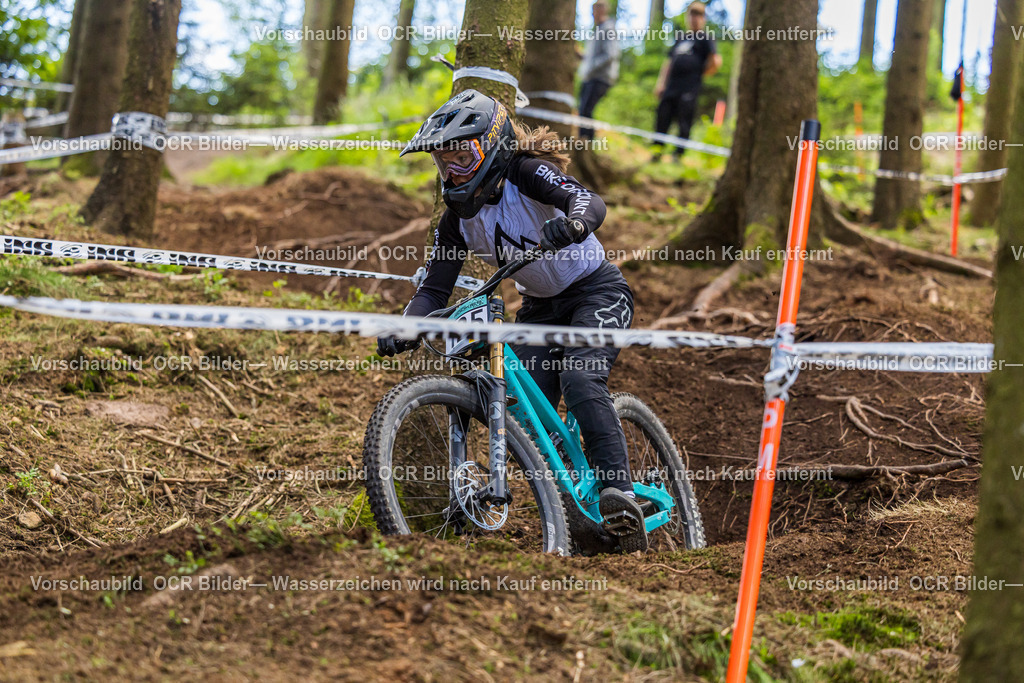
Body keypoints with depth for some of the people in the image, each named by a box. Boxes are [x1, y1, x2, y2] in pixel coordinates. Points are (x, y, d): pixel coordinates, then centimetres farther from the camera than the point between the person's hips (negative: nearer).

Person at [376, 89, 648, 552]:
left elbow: (588, 200, -37)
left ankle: (619, 493, -35)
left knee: (580, 380, -31)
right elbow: (435, 288, -5)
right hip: (539, 309, 6)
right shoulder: (457, 218, -4)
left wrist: (572, 223, -62)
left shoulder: (524, 173, -21)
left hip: (596, 292, -6)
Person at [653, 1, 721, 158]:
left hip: (689, 91, -7)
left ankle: (678, 155, -3)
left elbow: (716, 62, -8)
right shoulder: (682, 37, 24)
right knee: (661, 122, 4)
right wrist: (661, 83, 15)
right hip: (671, 88, 7)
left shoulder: (706, 38, 3)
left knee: (684, 124, -6)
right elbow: (669, 62, 25)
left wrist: (701, 75, 0)